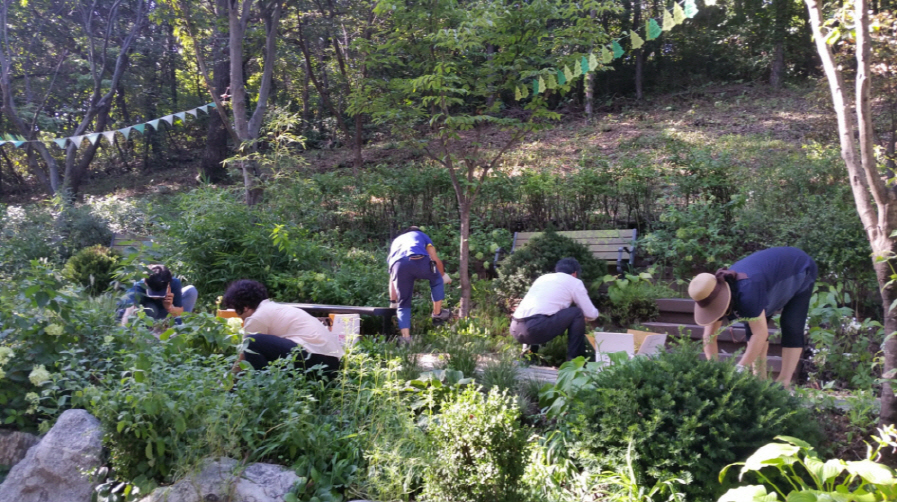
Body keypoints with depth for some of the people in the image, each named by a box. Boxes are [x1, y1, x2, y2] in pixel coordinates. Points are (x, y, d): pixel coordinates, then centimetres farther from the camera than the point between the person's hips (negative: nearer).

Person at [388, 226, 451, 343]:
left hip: (398, 265, 2)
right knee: (437, 279, 30)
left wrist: (393, 301, 41)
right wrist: (443, 275, 49)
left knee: (403, 304, 14)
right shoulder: (421, 235, 38)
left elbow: (392, 277, 38)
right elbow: (436, 260, 29)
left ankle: (406, 337, 4)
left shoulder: (396, 241, 42)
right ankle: (437, 313, 31)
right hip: (419, 261, -2)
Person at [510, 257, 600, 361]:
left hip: (515, 329, 7)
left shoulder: (543, 277, 29)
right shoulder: (574, 282, 13)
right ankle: (574, 359, 10)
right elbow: (591, 314, 15)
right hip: (535, 329, -7)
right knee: (577, 313, 10)